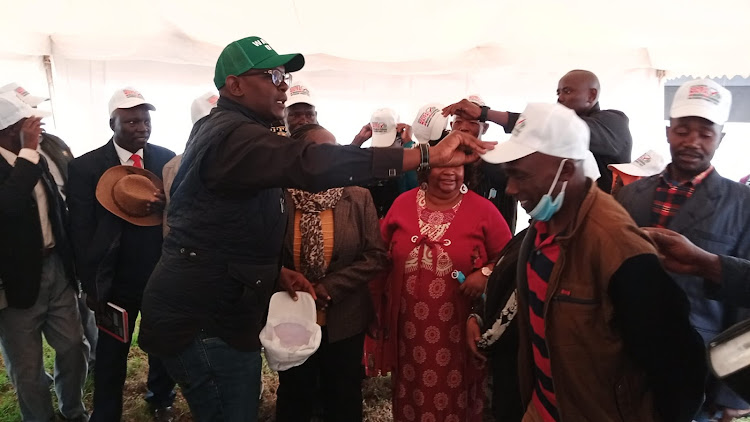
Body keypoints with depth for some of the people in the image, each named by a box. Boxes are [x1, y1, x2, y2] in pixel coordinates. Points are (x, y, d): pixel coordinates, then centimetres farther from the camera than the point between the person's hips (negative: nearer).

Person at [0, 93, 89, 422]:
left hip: (56, 268, 6)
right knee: (27, 367, 10)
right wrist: (27, 152, -28)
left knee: (74, 348, 15)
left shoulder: (37, 159, 6)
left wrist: (69, 257, 13)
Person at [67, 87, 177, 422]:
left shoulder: (166, 158, -2)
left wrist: (167, 204, -25)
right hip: (116, 281, -1)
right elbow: (81, 231, -6)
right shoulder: (85, 167, -7)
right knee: (111, 356, 14)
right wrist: (92, 286, -7)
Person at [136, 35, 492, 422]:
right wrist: (427, 155, -38)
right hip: (205, 322, -10)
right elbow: (312, 164, -39)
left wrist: (276, 272, 7)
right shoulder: (235, 135, -20)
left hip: (214, 314, 10)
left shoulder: (220, 129, 15)